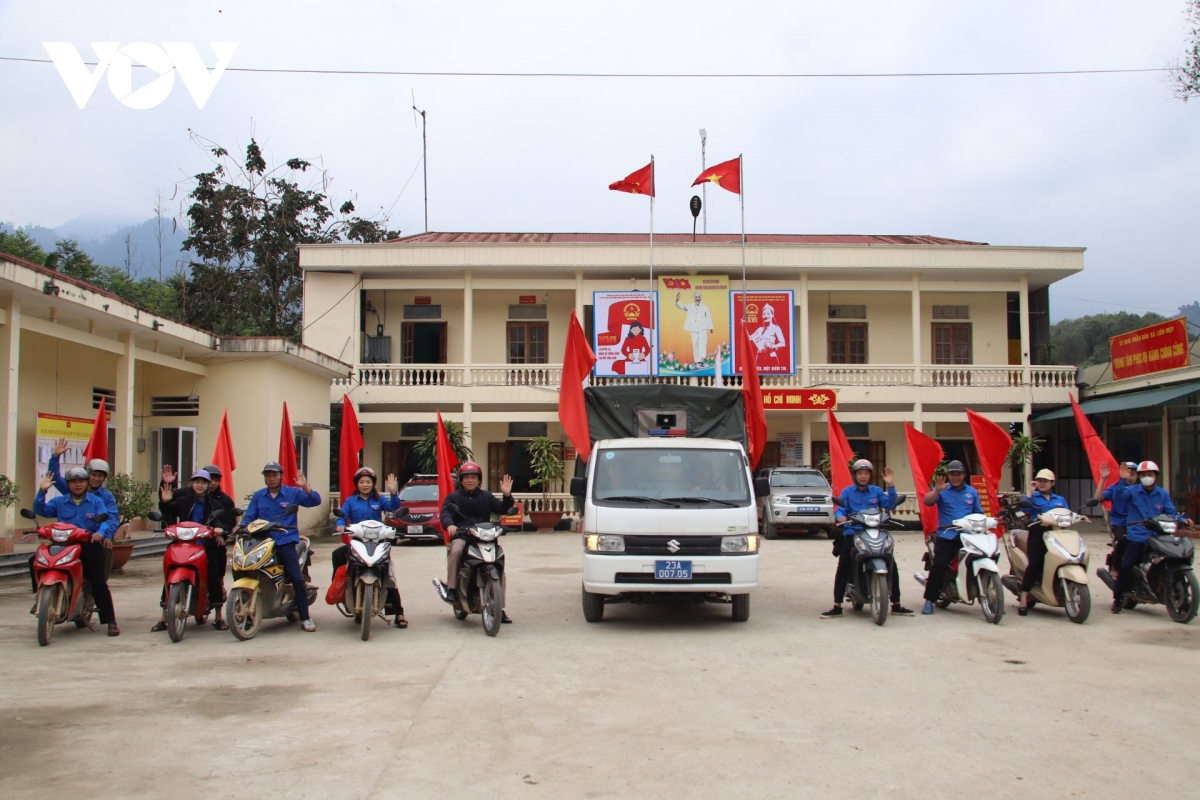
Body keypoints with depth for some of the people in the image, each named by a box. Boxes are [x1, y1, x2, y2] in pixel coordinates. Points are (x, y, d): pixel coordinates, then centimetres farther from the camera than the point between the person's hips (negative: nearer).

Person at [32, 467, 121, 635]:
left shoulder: (96, 501, 9)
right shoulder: (59, 502, 14)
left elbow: (108, 519, -3)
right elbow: (40, 510, 1)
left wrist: (101, 532, -24)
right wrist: (42, 491, -12)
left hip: (89, 545, -3)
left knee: (99, 582, -12)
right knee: (36, 561, -19)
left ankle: (111, 621, -9)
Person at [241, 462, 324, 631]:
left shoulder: (293, 493, 4)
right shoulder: (258, 496, 13)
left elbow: (315, 502, -5)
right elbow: (249, 517, 10)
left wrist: (305, 488, -22)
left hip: (286, 542, -3)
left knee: (297, 579, -11)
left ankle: (305, 618, -3)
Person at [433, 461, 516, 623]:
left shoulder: (486, 496, 17)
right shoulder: (453, 497, 11)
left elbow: (503, 509, 6)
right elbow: (445, 512, -7)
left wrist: (507, 496, -14)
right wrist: (449, 524, -30)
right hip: (461, 536, -2)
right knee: (456, 550, -38)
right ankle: (451, 587, -27)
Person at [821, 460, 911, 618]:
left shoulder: (877, 491, 13)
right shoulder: (847, 492, 9)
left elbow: (890, 505, 0)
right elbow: (840, 509, -1)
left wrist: (891, 486, -11)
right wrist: (841, 517, -24)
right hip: (852, 533, -2)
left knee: (891, 565, -5)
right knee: (843, 568, -16)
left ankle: (896, 605, 9)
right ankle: (837, 607, -12)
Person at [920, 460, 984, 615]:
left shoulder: (972, 492, 17)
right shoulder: (942, 490, 6)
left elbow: (979, 514, 18)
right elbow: (927, 501, -11)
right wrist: (937, 490, -27)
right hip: (946, 536, -3)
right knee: (938, 566, -16)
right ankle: (930, 600, -9)